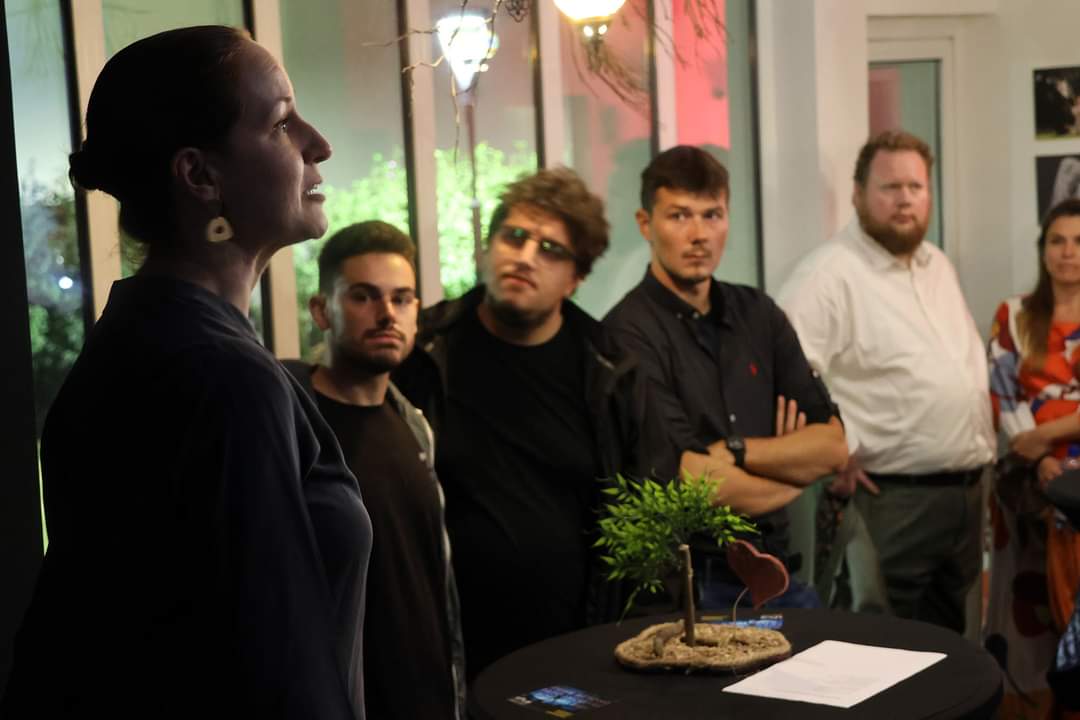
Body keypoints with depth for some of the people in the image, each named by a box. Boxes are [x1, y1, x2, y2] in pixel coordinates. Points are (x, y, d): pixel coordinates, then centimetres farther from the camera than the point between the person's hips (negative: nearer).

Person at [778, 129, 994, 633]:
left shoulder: (939, 265, 14)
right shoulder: (828, 273, -15)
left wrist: (982, 438, 17)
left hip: (967, 490, 8)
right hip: (892, 498, -8)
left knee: (951, 640, 17)